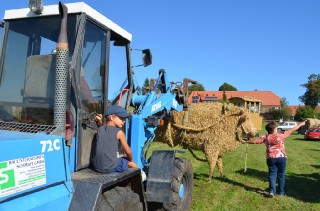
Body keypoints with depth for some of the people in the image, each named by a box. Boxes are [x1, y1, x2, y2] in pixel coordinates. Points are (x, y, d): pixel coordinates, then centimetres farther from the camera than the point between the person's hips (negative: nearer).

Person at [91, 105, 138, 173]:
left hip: (96, 166, 6)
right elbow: (128, 151, 2)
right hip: (111, 168, -6)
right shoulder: (119, 132, -5)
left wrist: (100, 122, 26)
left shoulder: (100, 129, 7)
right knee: (133, 165, 17)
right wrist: (130, 159, 22)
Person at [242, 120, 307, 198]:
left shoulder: (265, 137, -3)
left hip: (271, 158, 1)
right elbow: (291, 130, 2)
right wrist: (301, 124, 14)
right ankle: (281, 192, 19)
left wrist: (246, 142, 16)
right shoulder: (281, 136, -6)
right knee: (281, 175, 11)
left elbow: (255, 141, 2)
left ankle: (272, 191, -5)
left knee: (272, 174, 7)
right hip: (281, 158, -1)